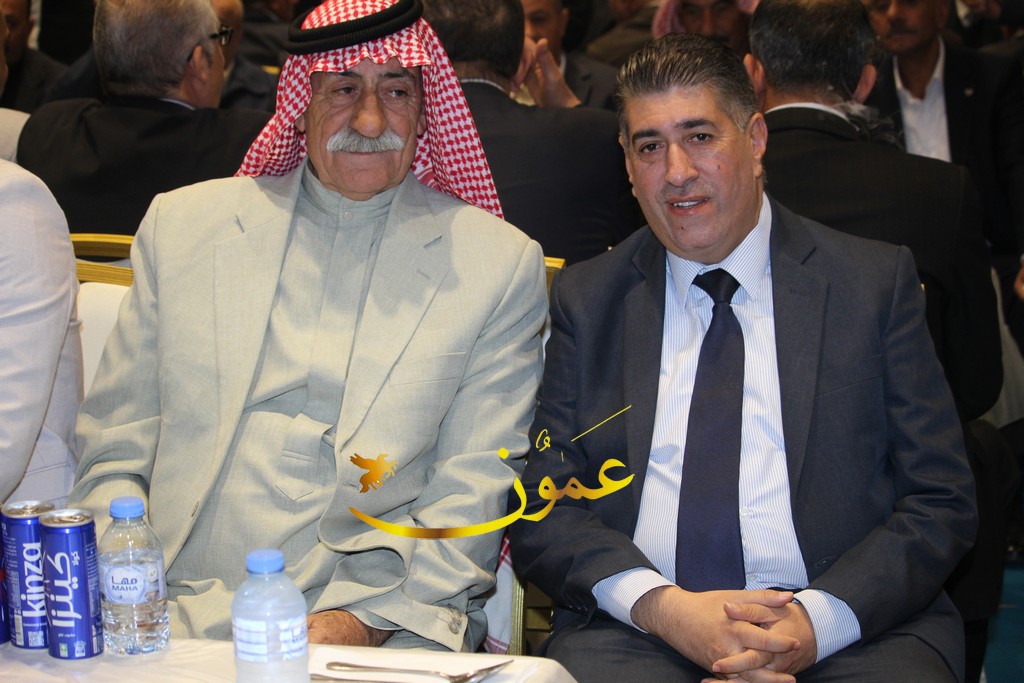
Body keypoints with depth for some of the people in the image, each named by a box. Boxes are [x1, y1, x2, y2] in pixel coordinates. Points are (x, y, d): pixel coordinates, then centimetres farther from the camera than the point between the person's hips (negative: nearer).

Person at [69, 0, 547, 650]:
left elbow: (474, 494, 3)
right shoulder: (182, 224, 13)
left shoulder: (503, 264, 7)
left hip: (385, 626, -1)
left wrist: (362, 619, -11)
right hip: (182, 616, 1)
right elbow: (113, 456, 13)